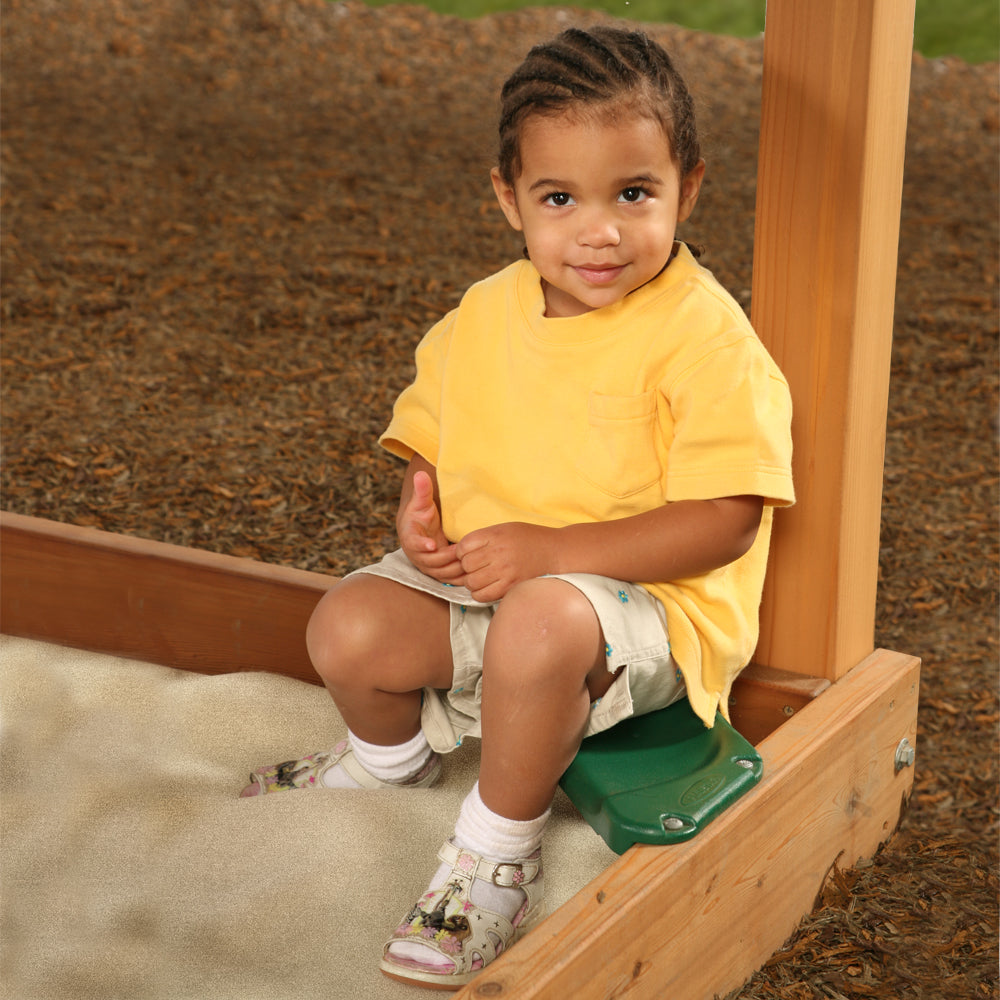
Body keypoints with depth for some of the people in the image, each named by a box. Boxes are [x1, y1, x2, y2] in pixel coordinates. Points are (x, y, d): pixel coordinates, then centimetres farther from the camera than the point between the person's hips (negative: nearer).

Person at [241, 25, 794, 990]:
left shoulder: (705, 337, -18)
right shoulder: (482, 316, 3)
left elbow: (724, 519, -23)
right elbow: (431, 434, 17)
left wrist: (548, 549, -28)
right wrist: (419, 517, -8)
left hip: (647, 601, -6)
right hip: (479, 579, 7)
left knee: (540, 626, -38)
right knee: (347, 627, -12)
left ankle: (494, 857, -13)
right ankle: (394, 754, 26)